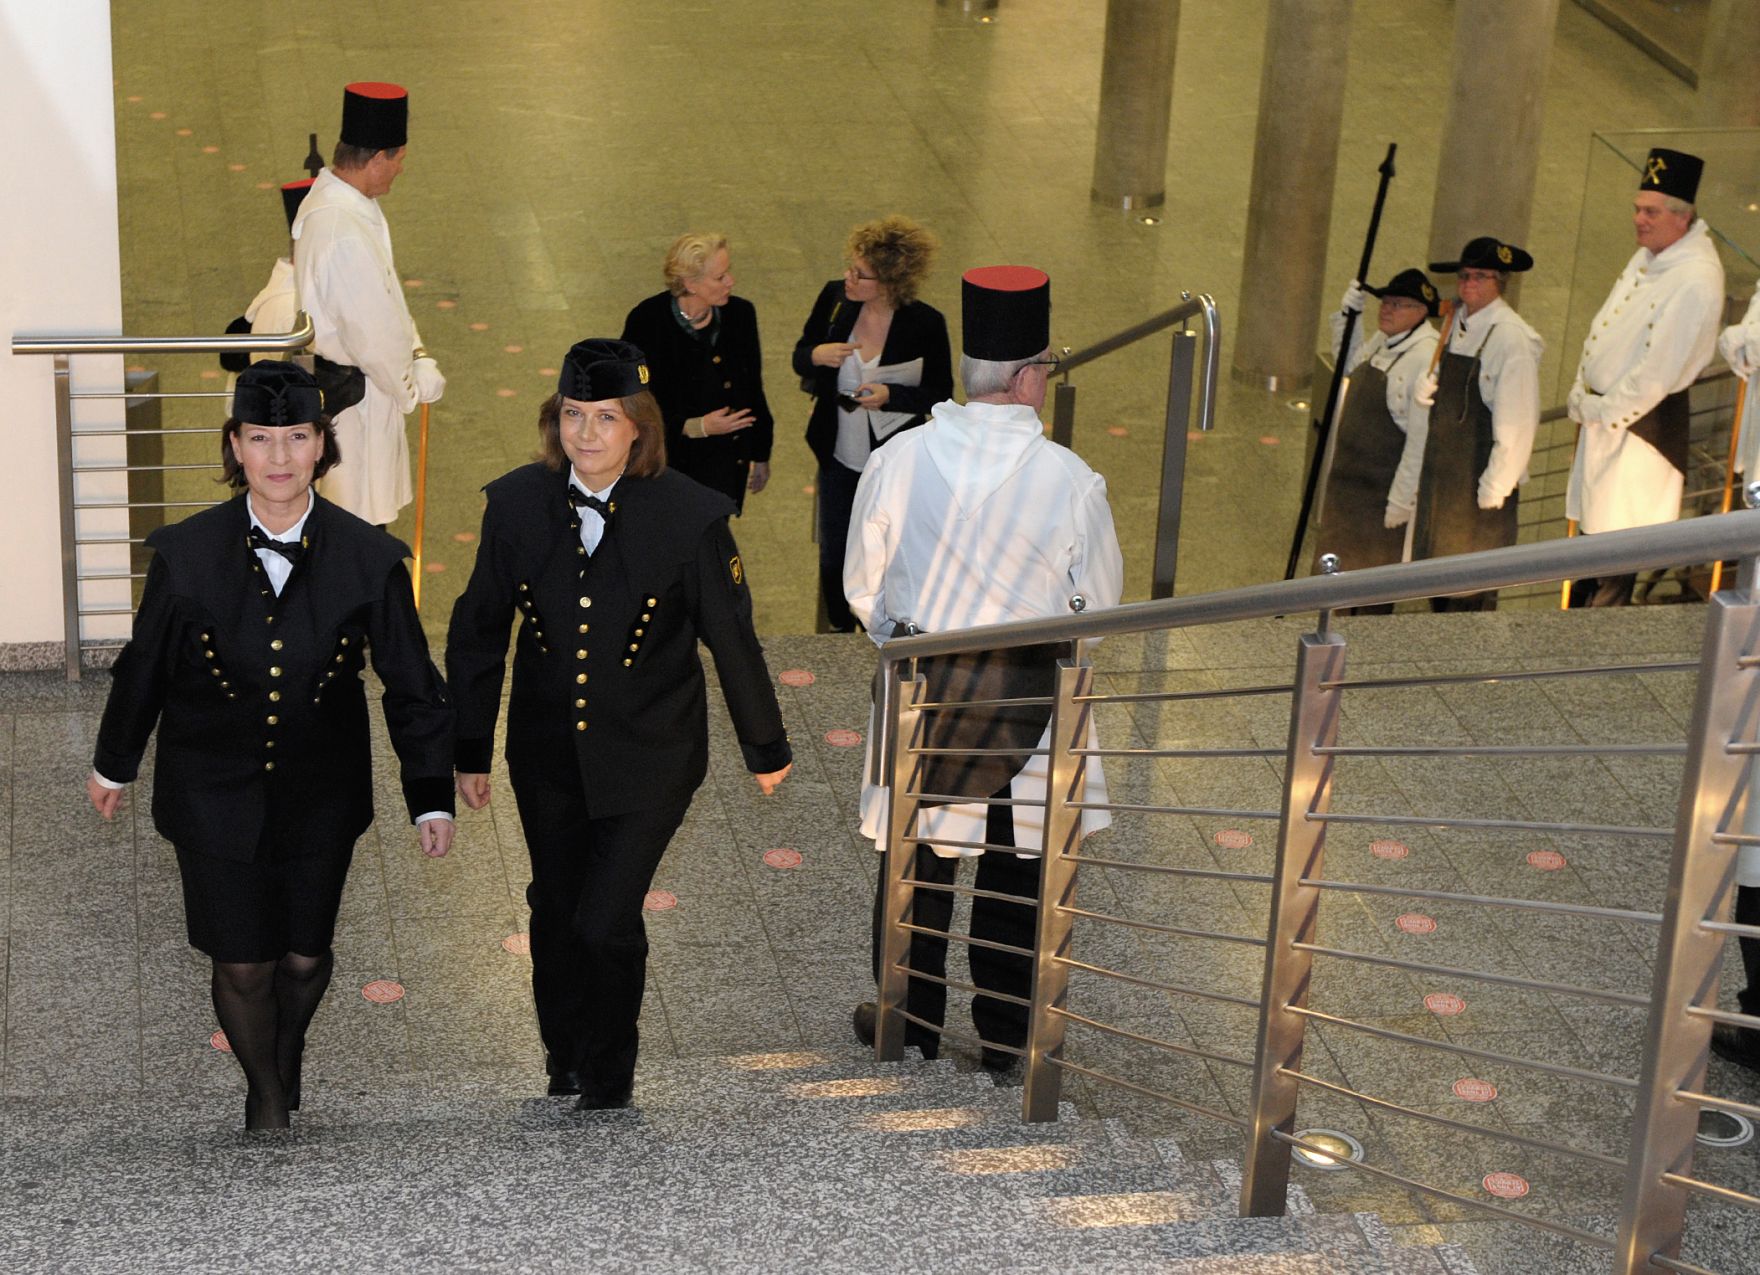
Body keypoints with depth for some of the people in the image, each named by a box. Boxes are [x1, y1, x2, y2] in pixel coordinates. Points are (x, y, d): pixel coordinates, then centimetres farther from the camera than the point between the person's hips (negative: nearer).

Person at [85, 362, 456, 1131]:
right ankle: (266, 1094, 33)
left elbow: (411, 684, -4)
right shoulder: (186, 553, -12)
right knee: (242, 964, 4)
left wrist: (432, 799, -7)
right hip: (215, 795, -1)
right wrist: (113, 765, 13)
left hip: (321, 799, 1)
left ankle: (288, 1055, 48)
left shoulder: (368, 558, -11)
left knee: (305, 956, 14)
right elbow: (144, 669, 2)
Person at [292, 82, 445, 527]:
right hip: (350, 394, -10)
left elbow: (385, 293, 11)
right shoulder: (344, 234, -31)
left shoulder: (330, 197, 3)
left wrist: (417, 356, 6)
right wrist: (415, 383, -9)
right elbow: (373, 334, -25)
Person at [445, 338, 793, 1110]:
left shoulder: (691, 516, -15)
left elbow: (732, 641, -4)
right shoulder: (517, 504, -8)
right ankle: (564, 1066, 41)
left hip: (647, 759, -3)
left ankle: (608, 1088, 19)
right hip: (547, 755, 3)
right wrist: (470, 752, 6)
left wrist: (766, 749, 6)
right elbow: (477, 633, 3)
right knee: (555, 910, 16)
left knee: (606, 922, -7)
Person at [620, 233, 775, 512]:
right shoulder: (646, 322, -17)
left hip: (726, 467, 4)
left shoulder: (740, 314, -4)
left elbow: (753, 390, 9)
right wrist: (697, 427, -22)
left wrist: (761, 455, 16)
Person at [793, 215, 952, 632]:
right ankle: (839, 634, 41)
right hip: (839, 457, 4)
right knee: (833, 558, 16)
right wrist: (816, 356, -20)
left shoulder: (926, 325, -19)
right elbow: (800, 358, 4)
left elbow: (940, 396, -9)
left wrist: (891, 396, -26)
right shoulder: (834, 298, -9)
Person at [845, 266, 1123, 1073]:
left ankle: (910, 1020, 31)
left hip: (922, 688, 1)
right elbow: (1100, 605, -3)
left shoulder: (898, 460, -11)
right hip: (1029, 700, -1)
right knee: (1015, 869, 14)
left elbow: (863, 589, 0)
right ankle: (1004, 1036, 26)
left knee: (919, 858, 17)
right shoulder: (1072, 482, -16)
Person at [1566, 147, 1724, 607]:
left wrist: (1603, 410, -15)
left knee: (1618, 535, -1)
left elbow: (1659, 370, -25)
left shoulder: (1696, 281, -24)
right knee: (1591, 522, 19)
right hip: (1602, 413, 9)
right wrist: (1581, 396, 7)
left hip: (1643, 425, -9)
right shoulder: (1648, 257, 6)